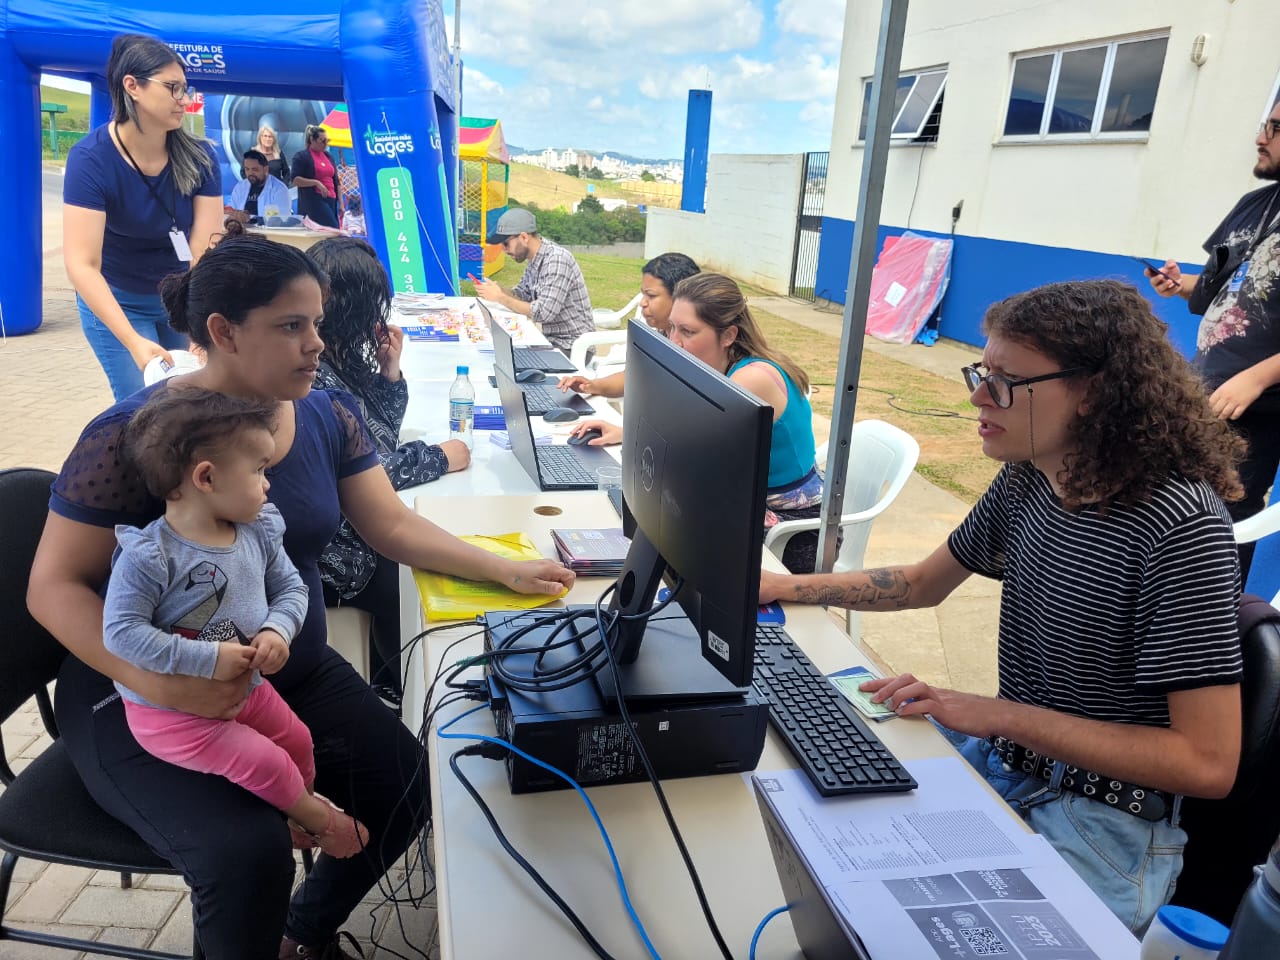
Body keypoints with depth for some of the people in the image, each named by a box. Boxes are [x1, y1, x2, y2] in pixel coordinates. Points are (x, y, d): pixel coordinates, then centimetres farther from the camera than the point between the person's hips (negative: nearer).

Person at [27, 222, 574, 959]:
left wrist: (505, 571, -13)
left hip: (295, 673, 5)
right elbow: (55, 585, -15)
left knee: (408, 786, -7)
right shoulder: (132, 435, -18)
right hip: (146, 700, -5)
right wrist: (157, 681, -30)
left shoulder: (329, 417, -3)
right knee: (248, 850, -25)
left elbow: (394, 526, -1)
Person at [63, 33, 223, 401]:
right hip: (115, 301, -3)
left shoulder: (197, 156, -16)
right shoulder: (91, 158, -23)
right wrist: (133, 341, -42)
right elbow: (82, 265, -30)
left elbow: (205, 249, -22)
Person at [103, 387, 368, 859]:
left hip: (246, 687, 7)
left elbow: (291, 588, 4)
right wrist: (208, 659, -29)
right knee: (266, 763, -15)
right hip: (170, 708, -6)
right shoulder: (147, 555, -26)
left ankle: (301, 808, 40)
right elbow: (121, 633, -26)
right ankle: (320, 820, 11)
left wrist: (277, 630, -18)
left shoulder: (259, 533, -5)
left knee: (298, 741, 10)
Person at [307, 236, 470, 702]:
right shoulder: (313, 377, -27)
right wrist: (440, 458, -14)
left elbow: (382, 436, 12)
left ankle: (387, 677, 27)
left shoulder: (342, 359, 2)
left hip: (353, 526, 9)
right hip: (331, 555, -9)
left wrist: (390, 370, -2)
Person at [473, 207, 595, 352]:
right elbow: (522, 295, 13)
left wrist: (500, 297, -19)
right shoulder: (535, 258, 5)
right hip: (552, 340, 8)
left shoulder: (556, 259, -21)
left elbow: (543, 312, -26)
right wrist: (497, 289, -6)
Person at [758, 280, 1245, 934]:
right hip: (1003, 757, 7)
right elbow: (924, 584, 14)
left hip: (1103, 823, -6)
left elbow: (1208, 764, -23)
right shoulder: (1027, 479, -2)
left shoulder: (1178, 525, -24)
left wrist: (999, 714, -24)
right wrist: (785, 587, 4)